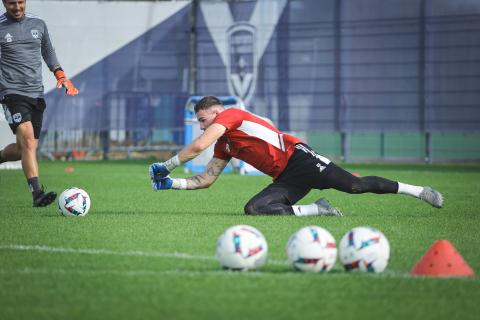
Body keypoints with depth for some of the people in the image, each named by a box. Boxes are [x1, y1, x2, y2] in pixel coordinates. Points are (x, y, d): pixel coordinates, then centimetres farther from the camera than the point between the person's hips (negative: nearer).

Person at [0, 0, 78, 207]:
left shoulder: (38, 24, 11)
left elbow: (48, 52, 24)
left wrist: (61, 76, 12)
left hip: (36, 94, 5)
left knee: (26, 148, 7)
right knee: (27, 140, -22)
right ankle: (37, 193, -27)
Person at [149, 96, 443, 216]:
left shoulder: (230, 115, -2)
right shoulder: (224, 147, 25)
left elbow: (197, 146, -13)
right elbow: (206, 179, 28)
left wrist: (166, 166, -3)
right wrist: (171, 183, 17)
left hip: (297, 158, -8)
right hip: (286, 180, 8)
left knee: (355, 185, -15)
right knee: (254, 209, -15)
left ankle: (418, 190, -3)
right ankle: (316, 209, -9)